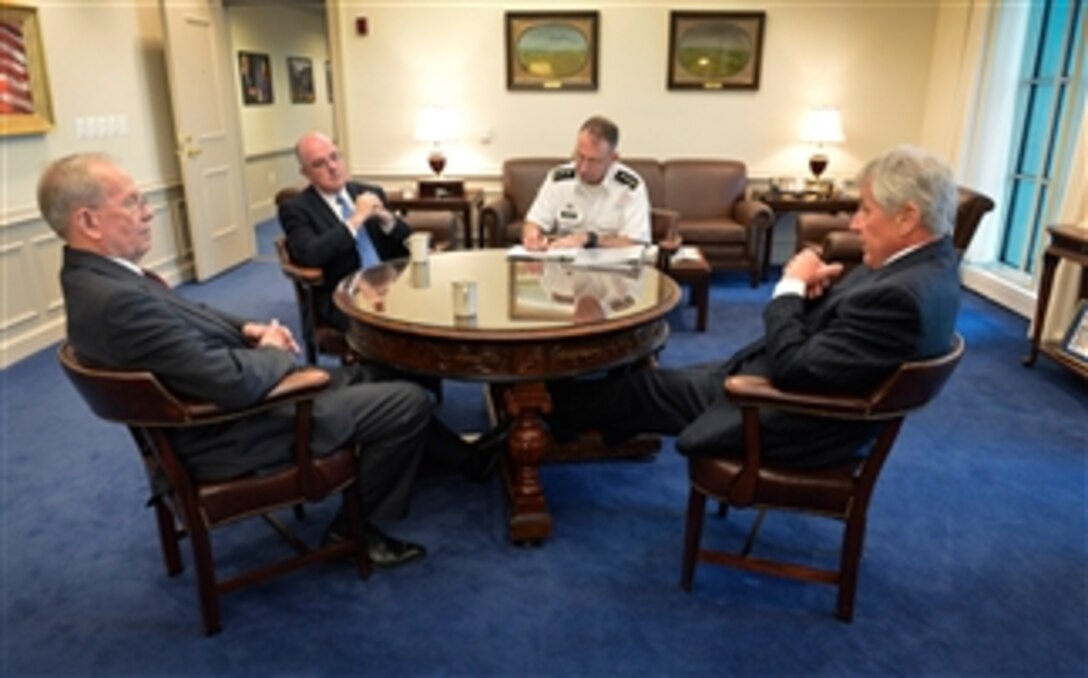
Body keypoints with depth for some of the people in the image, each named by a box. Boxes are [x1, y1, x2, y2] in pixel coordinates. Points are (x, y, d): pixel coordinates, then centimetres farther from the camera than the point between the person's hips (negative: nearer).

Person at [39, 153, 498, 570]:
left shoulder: (95, 277, 1)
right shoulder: (118, 300, -32)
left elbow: (189, 319, 16)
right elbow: (236, 382, -33)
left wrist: (247, 328, -2)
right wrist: (276, 352, -12)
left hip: (217, 407, 11)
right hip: (233, 434, -10)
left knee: (361, 377, 21)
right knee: (409, 402, -6)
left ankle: (460, 455, 35)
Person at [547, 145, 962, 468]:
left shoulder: (900, 296, -33)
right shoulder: (927, 259, 0)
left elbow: (793, 368, -29)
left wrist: (791, 286, -17)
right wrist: (810, 288, -10)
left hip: (792, 422, -9)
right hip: (799, 392, 9)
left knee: (647, 387, 7)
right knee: (659, 379, 16)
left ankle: (558, 407, 31)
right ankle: (570, 410, 36)